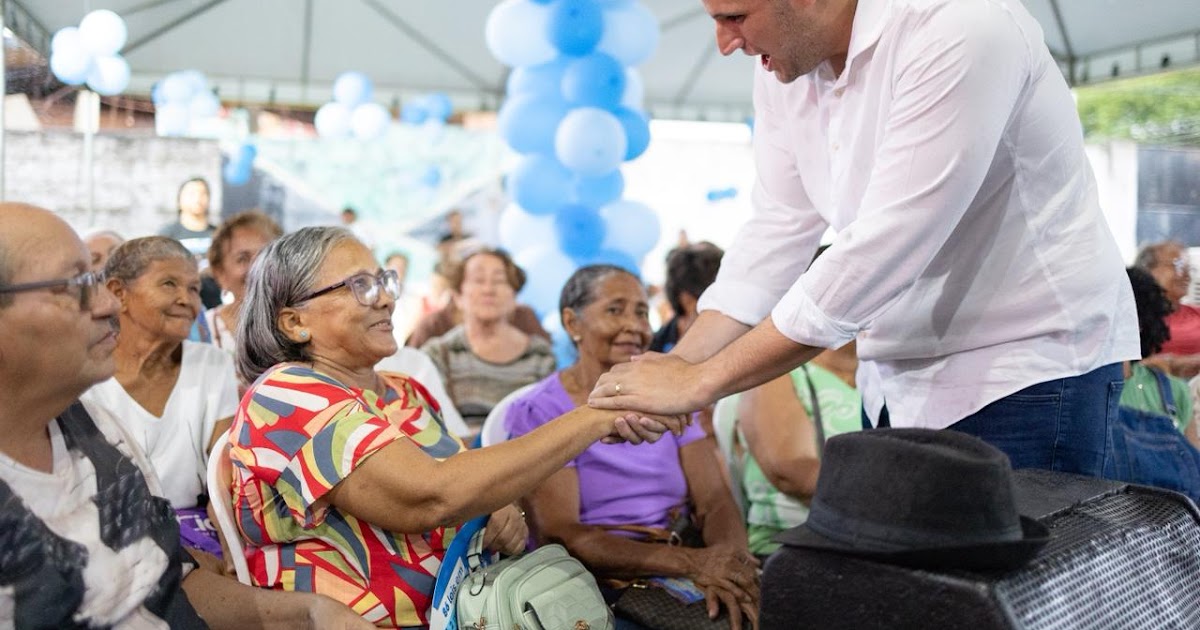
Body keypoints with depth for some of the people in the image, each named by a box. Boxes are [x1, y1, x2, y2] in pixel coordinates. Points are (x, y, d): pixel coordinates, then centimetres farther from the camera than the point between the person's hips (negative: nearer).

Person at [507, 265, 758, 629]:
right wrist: (692, 563, -23)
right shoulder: (537, 414, -3)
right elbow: (560, 537, -13)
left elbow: (715, 502, 3)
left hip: (686, 575, 5)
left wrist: (729, 559, -20)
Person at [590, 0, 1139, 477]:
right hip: (903, 379, 7)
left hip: (1031, 361, -7)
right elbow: (778, 227, 2)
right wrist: (681, 361, -11)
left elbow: (880, 251, -29)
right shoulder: (783, 66, 0)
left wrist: (701, 383, -24)